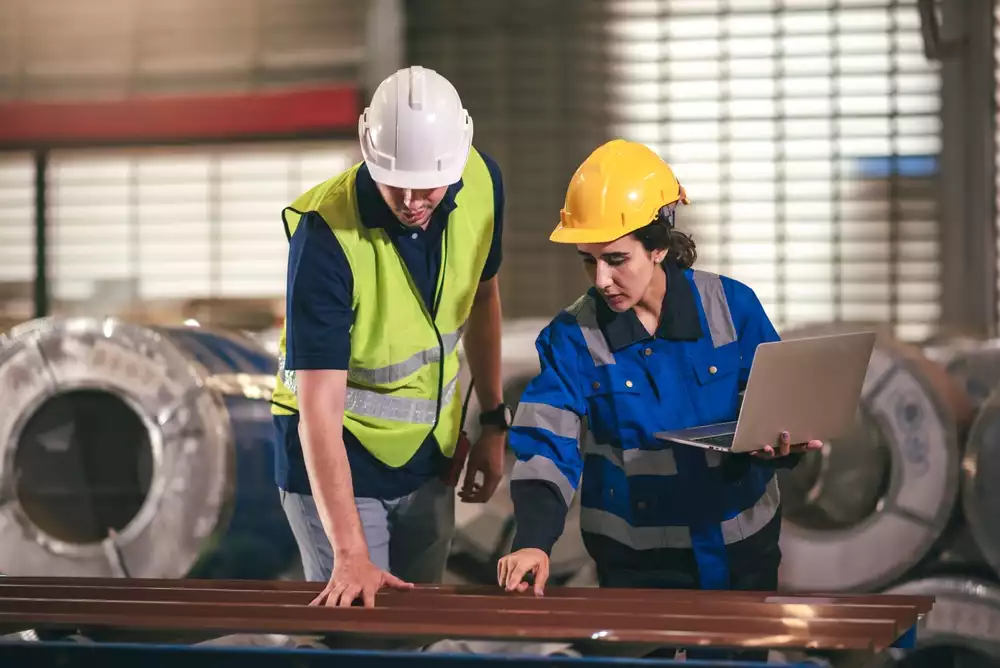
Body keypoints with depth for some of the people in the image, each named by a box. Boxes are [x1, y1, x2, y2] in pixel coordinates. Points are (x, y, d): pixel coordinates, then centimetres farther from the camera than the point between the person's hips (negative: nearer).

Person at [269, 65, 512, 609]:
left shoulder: (481, 185, -14)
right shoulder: (326, 232, -30)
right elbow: (319, 408, -33)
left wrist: (494, 421, 10)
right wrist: (351, 555, -40)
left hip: (430, 461, 5)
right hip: (335, 462, -5)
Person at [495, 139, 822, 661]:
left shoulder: (732, 307, -9)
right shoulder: (573, 336, -10)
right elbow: (546, 446, -18)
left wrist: (780, 442, -27)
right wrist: (533, 541, -33)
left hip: (739, 549, 1)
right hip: (636, 561, -1)